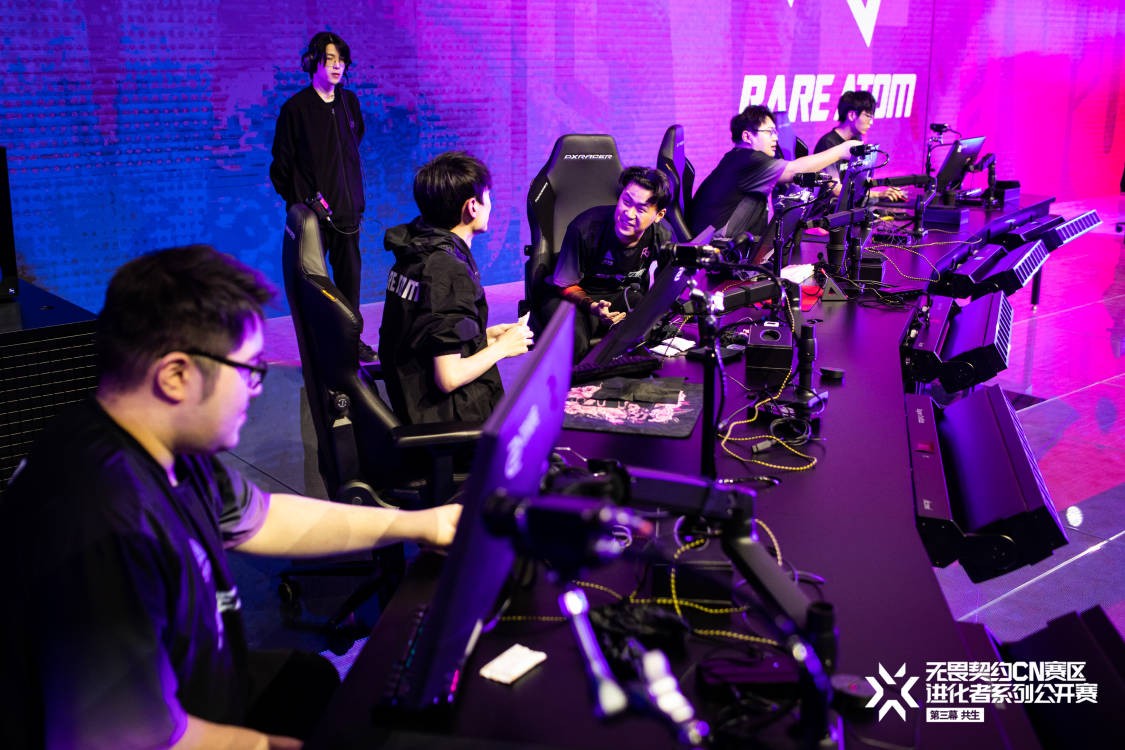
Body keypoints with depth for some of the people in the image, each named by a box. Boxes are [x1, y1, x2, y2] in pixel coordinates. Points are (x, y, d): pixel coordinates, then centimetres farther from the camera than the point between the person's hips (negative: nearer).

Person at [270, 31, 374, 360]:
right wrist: (298, 201, -6)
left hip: (347, 208, 5)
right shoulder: (296, 107, -5)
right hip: (312, 210, -5)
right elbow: (281, 162, -2)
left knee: (350, 273, 10)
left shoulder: (349, 102, 10)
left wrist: (357, 197, 15)